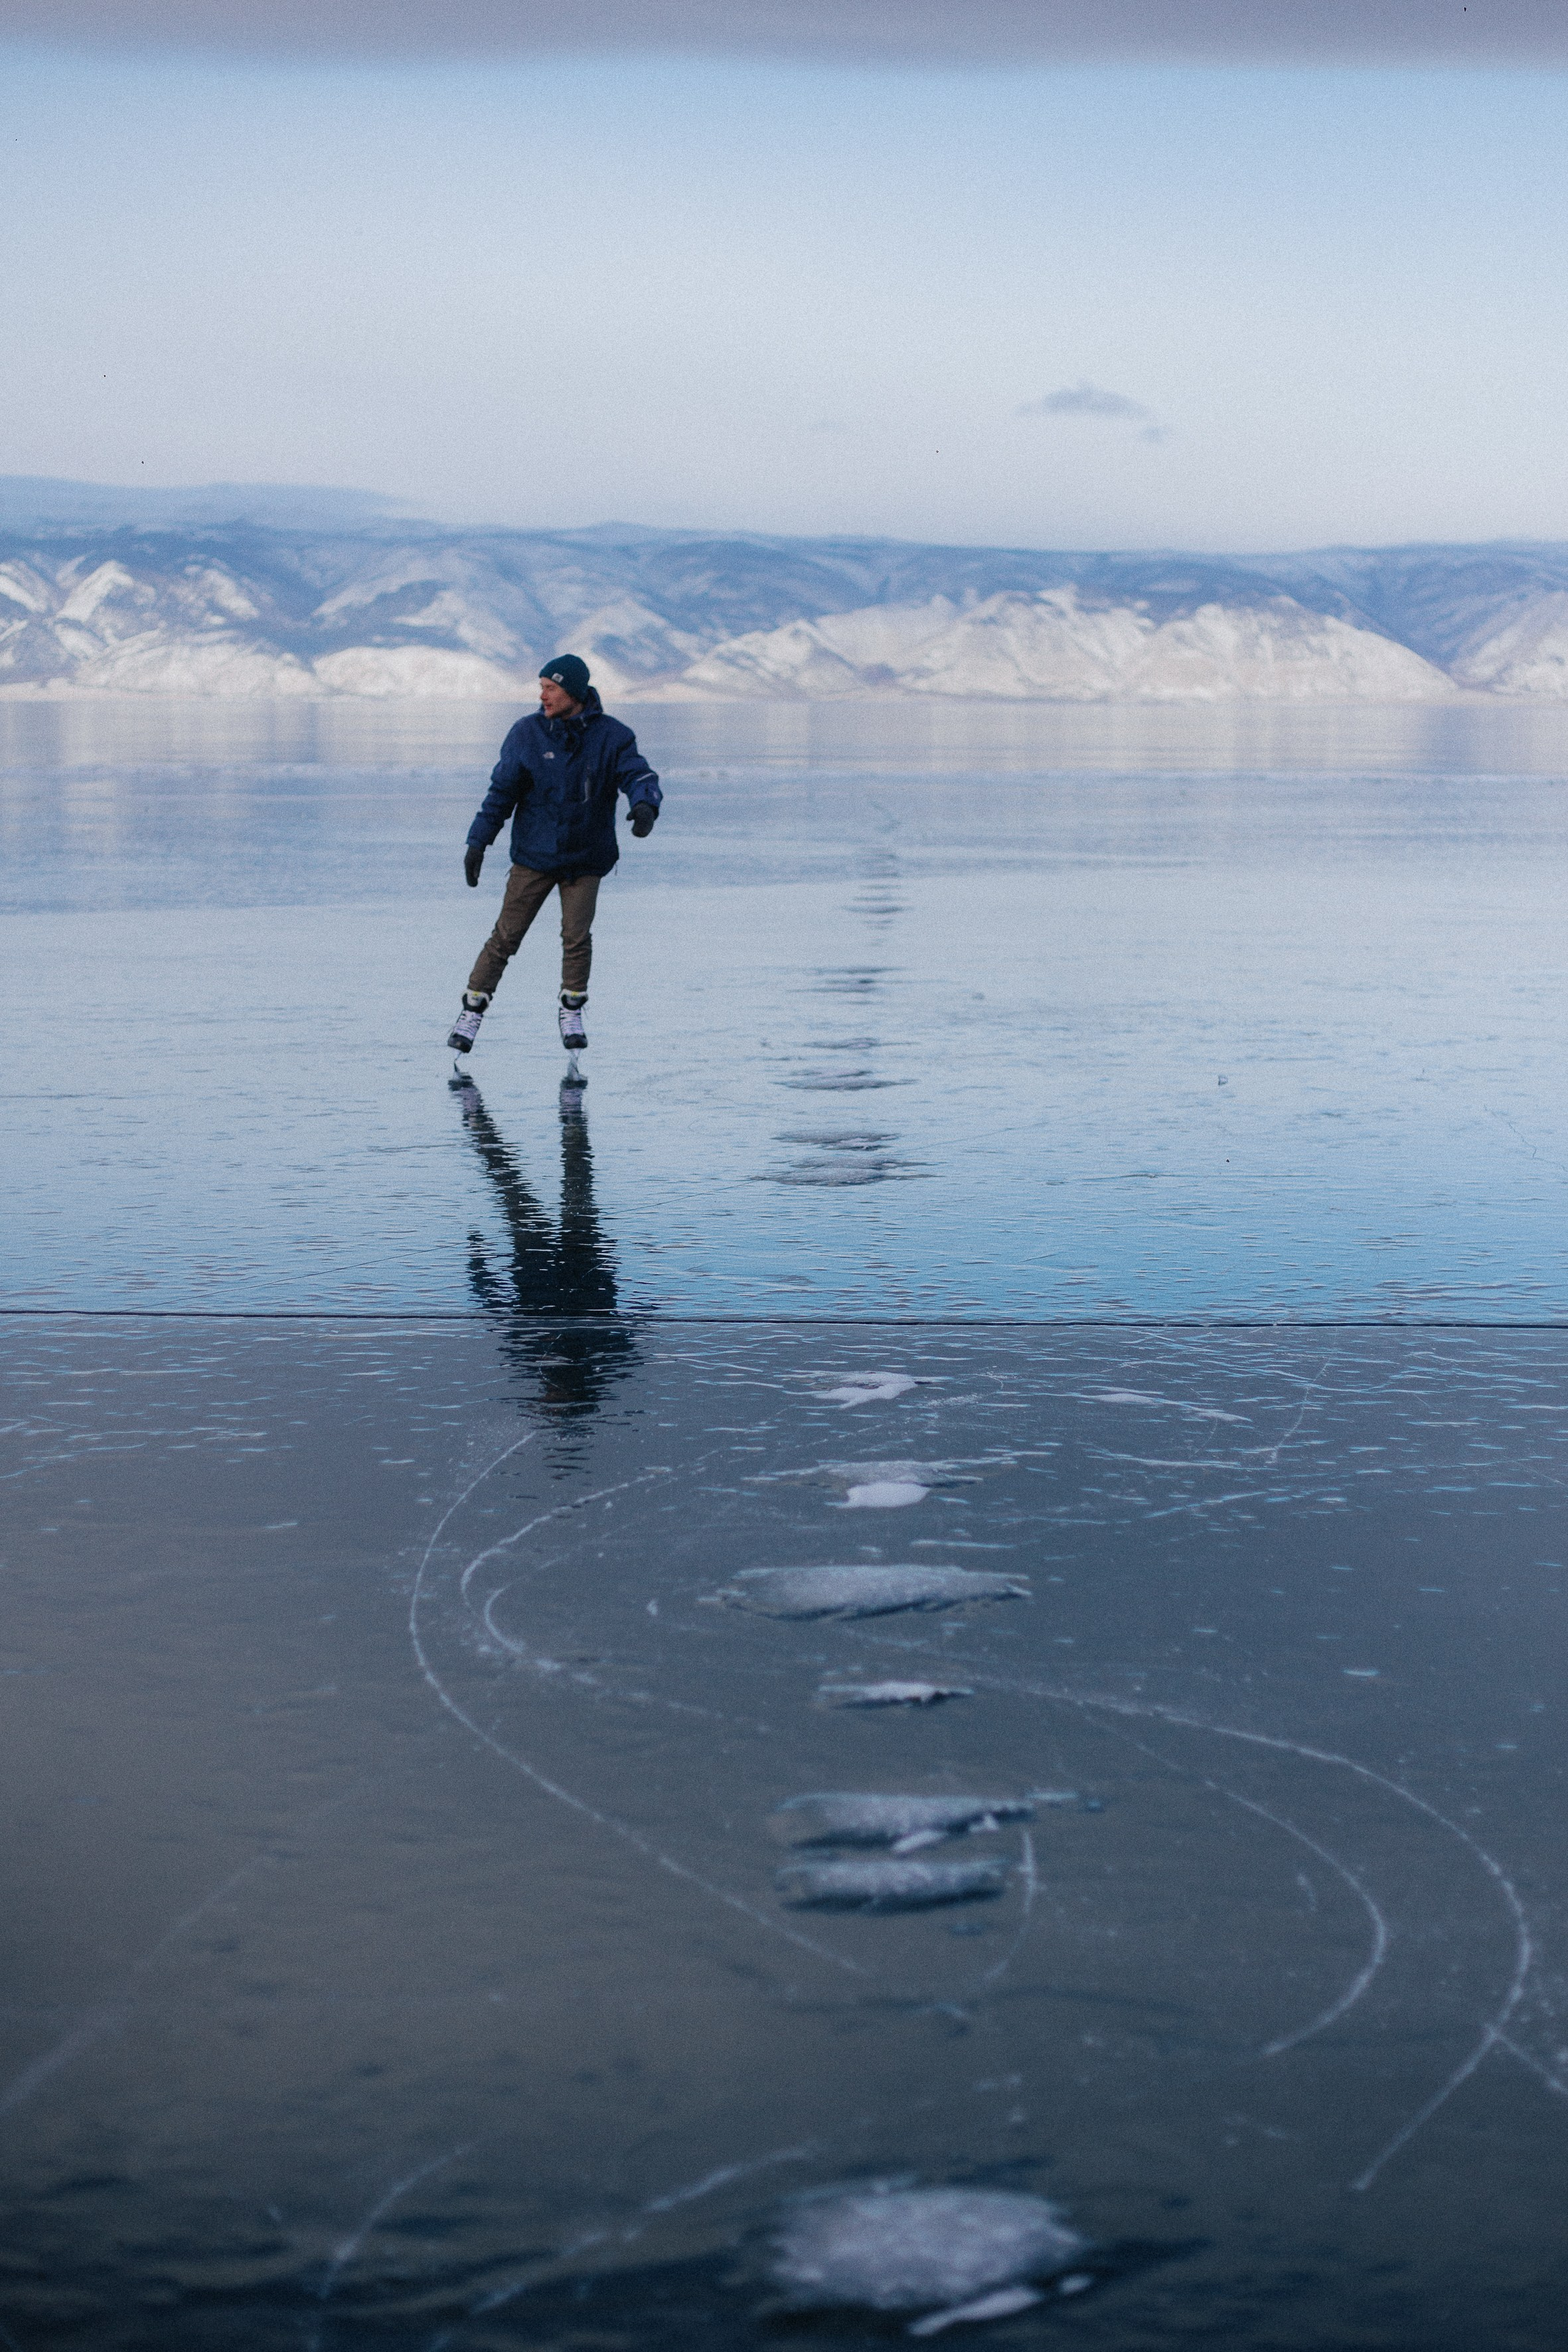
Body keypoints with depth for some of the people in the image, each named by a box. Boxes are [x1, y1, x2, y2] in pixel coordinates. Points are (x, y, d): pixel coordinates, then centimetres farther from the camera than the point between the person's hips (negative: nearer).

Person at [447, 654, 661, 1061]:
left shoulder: (611, 736, -4)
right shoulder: (527, 733, -3)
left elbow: (639, 774, -14)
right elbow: (501, 790, 0)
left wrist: (644, 805, -37)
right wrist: (478, 841, -6)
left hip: (585, 858, 0)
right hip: (533, 855, 0)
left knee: (577, 936, -7)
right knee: (505, 936, -1)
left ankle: (572, 1013, 13)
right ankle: (471, 1012, 9)